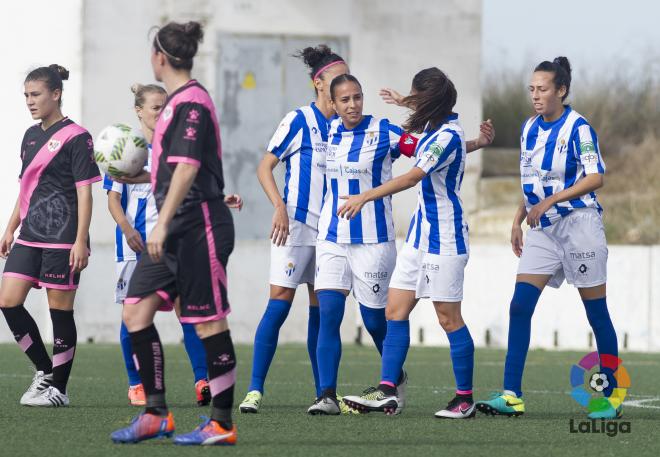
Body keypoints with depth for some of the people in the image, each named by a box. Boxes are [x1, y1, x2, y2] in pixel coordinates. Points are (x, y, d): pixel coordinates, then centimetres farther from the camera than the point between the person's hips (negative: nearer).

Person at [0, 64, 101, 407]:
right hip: (30, 236, 8)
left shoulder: (75, 137, -7)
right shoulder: (31, 136, 15)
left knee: (60, 310, -2)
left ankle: (59, 388, 5)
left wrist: (81, 241, -15)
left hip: (62, 238, -8)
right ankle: (45, 370, 13)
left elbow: (84, 192, -10)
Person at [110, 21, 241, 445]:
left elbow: (187, 168, -23)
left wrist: (162, 223, -27)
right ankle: (156, 414, 8)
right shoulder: (178, 101, 16)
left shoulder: (191, 102, -14)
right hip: (177, 229, 10)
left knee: (209, 323, -4)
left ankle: (222, 424, 1)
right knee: (136, 310, 4)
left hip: (199, 226, -10)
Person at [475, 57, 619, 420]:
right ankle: (511, 396, -7)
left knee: (596, 312, -1)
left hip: (578, 223, -7)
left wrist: (549, 201, -21)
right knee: (519, 306, -5)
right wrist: (518, 220, 13)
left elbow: (595, 178, -16)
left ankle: (613, 395, 9)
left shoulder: (578, 128, -11)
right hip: (542, 228, 7)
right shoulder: (530, 128, 10)